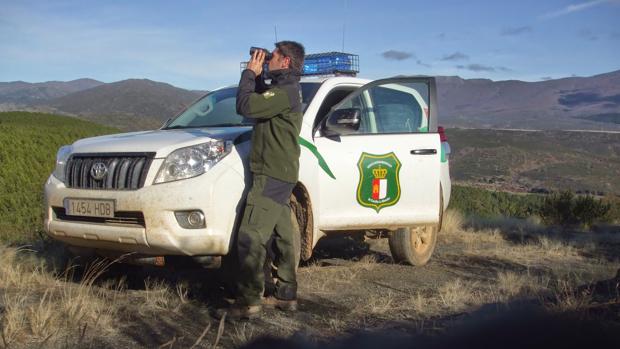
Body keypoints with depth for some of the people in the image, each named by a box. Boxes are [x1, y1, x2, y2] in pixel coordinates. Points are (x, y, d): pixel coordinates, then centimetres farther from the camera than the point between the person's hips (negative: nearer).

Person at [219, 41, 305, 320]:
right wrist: (256, 76, 11)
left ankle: (248, 302, -11)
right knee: (282, 236, 15)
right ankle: (286, 295, 23)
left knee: (250, 238, -12)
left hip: (272, 175, -11)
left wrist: (250, 72, -11)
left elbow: (245, 106, -24)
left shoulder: (285, 91, -17)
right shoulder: (287, 89, 16)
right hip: (281, 174, 11)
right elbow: (260, 102, 25)